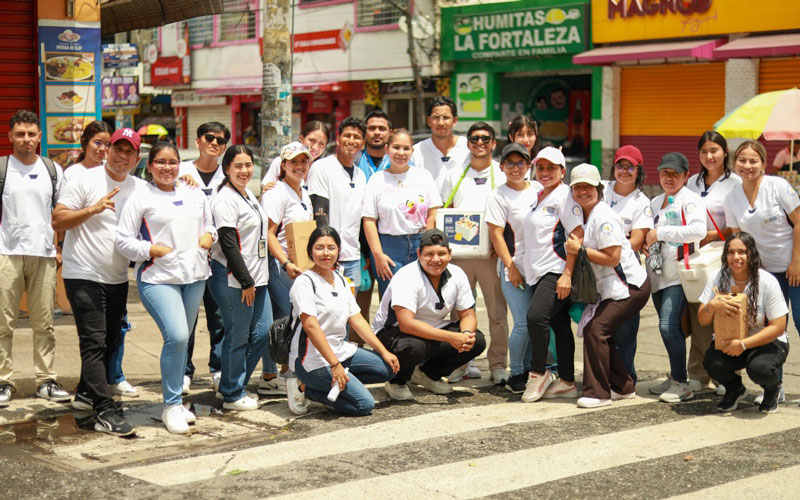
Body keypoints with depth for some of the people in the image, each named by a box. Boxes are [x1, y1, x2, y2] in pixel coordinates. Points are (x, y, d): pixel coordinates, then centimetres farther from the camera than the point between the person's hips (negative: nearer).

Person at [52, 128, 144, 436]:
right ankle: (106, 414, -14)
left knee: (110, 341, 16)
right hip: (84, 276, -7)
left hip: (117, 278, 7)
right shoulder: (86, 181, -7)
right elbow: (57, 221, -10)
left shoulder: (139, 188, 8)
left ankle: (86, 393, 35)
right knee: (94, 343, -11)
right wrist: (93, 208, -22)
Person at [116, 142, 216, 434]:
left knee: (182, 340, 11)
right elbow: (124, 241, -2)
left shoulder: (196, 195, 15)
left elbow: (209, 225, 27)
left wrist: (209, 236, 5)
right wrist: (152, 250, -14)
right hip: (158, 278, -5)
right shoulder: (140, 199, 0)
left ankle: (175, 402, 25)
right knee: (176, 336, -19)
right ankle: (171, 406, -5)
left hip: (194, 277, 6)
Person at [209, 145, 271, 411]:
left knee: (263, 332, 10)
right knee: (237, 337, -2)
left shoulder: (249, 195, 15)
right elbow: (228, 244, -17)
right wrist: (246, 281, -17)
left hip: (255, 277, 9)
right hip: (232, 279, -9)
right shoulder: (224, 199, -13)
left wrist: (253, 279, 17)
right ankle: (232, 395, 11)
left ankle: (234, 383, 23)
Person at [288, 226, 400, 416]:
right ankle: (308, 390, -2)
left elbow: (357, 320, 11)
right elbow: (311, 326, -23)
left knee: (388, 367, 1)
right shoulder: (304, 282, -14)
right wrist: (334, 365, -28)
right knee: (365, 404, -17)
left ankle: (332, 385, 2)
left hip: (341, 351, 9)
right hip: (313, 359, -9)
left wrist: (384, 352, 3)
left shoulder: (340, 280, 11)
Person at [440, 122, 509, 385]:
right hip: (459, 253, 2)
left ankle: (498, 365, 4)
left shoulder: (503, 174, 7)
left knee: (497, 311, -2)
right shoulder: (454, 175, 14)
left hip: (492, 254, -2)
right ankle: (458, 364, 13)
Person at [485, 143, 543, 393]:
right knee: (524, 322, -10)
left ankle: (528, 370, 22)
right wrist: (511, 266, -13)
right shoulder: (499, 196, -5)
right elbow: (496, 234, -8)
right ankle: (516, 376, 6)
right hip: (515, 268, -5)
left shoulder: (539, 189, 9)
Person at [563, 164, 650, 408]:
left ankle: (597, 392, -13)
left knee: (595, 329, -18)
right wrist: (577, 247, 4)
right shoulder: (585, 216, 11)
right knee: (601, 332, 8)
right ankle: (623, 387, 20)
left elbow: (613, 258, -22)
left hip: (629, 286, -10)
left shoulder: (604, 217, -18)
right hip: (612, 287, 10)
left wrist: (580, 250, -18)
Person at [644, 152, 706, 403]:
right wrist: (647, 242, 8)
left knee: (669, 326, -15)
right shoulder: (655, 203, 18)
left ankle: (682, 384, -7)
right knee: (669, 328, 13)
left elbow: (699, 230, -22)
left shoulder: (690, 199, -5)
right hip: (658, 273, 8)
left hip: (679, 272, -8)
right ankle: (675, 377, 25)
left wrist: (661, 233, -18)